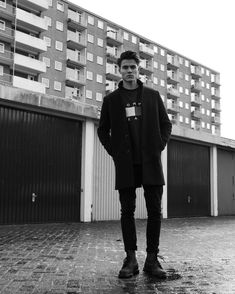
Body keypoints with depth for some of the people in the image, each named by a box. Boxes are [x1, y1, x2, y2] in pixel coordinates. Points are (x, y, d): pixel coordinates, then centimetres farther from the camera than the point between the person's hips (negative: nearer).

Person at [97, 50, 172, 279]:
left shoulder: (152, 95, 11)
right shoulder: (111, 100, 10)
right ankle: (131, 259, 7)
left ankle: (152, 259, 7)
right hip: (125, 163, 0)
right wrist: (113, 151, 2)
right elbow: (103, 130, 15)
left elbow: (166, 124, 14)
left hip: (150, 161, 1)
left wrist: (159, 146, 1)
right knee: (127, 211, 0)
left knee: (154, 210, -1)